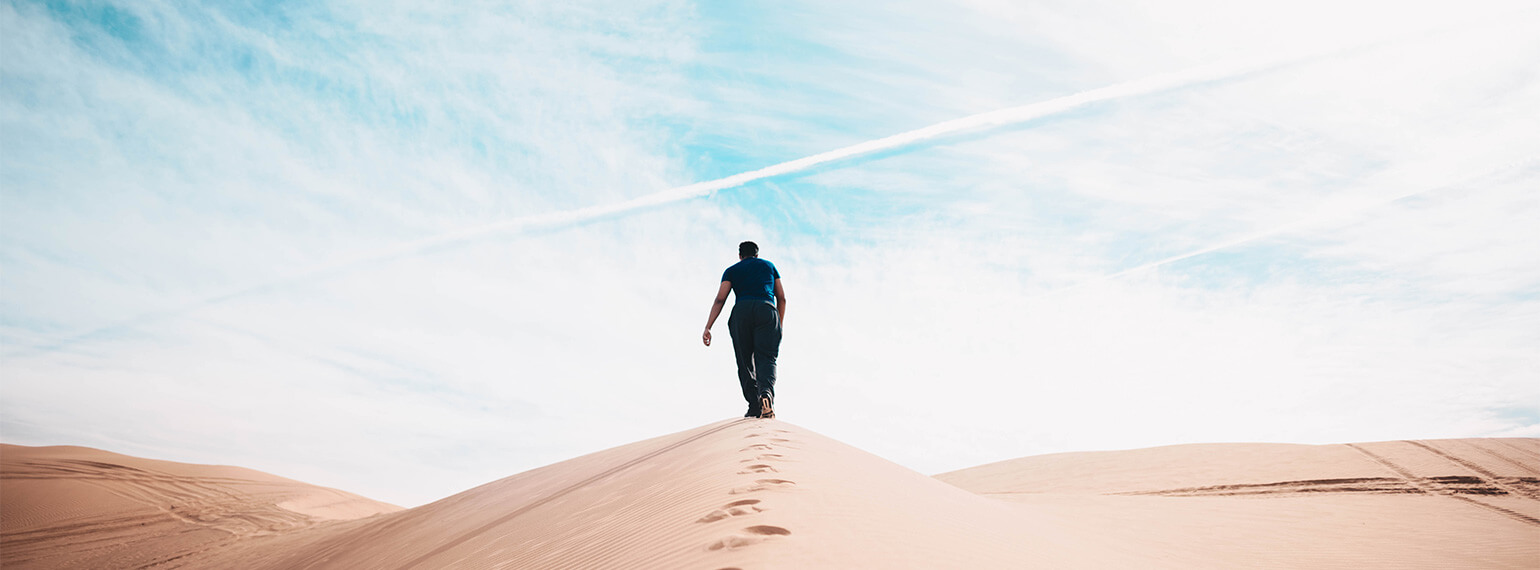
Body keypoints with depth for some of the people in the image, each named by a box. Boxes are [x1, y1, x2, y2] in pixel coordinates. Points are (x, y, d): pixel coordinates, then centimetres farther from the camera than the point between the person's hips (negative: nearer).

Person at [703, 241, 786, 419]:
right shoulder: (769, 266, 28)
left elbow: (720, 299, 9)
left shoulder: (732, 270, 24)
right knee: (766, 357, -8)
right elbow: (781, 298, 20)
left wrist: (708, 328, 2)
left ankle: (755, 407, -7)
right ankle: (766, 392, -36)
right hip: (767, 309, 0)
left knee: (745, 361, 5)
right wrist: (780, 325, 27)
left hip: (742, 310, 0)